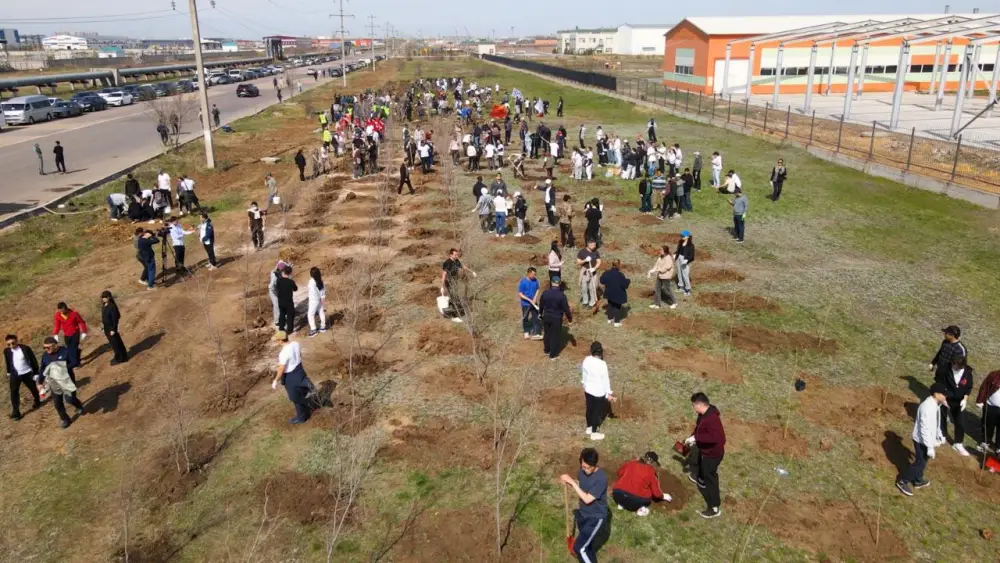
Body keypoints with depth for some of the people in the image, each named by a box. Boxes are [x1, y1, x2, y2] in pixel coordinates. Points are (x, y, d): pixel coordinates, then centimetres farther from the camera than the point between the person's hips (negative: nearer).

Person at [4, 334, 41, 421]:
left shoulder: (25, 348, -16)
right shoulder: (6, 351, -6)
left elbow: (33, 360, -9)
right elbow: (7, 362, 12)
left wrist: (36, 373, -8)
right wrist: (9, 373, 20)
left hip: (27, 373, -2)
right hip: (15, 375, 2)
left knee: (33, 389, 17)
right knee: (14, 392, -6)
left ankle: (37, 402, 45)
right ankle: (15, 412, -2)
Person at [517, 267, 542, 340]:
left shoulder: (535, 280, -7)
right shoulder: (522, 282, -20)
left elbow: (538, 290, 6)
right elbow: (520, 294, -17)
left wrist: (535, 298, -11)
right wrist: (529, 300, -22)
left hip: (534, 303, 3)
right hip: (525, 304, -3)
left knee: (536, 318, -2)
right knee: (525, 319, 13)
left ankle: (535, 334, 3)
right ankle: (526, 332, 33)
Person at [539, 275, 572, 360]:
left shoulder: (545, 293, -10)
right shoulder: (561, 295, -22)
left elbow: (541, 305, 4)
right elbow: (566, 308, -15)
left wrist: (541, 313, 23)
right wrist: (570, 318, 1)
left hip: (546, 316, 4)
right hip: (556, 318, -4)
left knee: (547, 333, 23)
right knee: (555, 335, 11)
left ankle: (546, 350, 42)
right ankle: (553, 354, 21)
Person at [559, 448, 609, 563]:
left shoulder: (601, 478, -29)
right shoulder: (582, 471, -7)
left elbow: (587, 499, -29)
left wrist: (572, 481, -28)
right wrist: (567, 483, -12)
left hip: (596, 517, -7)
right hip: (583, 514, 7)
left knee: (579, 548, -14)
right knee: (587, 545, 24)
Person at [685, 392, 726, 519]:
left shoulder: (711, 418, -38)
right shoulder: (705, 412, -6)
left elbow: (717, 437, -47)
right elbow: (699, 427, 11)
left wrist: (696, 437, -43)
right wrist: (693, 438, -2)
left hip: (712, 453, -10)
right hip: (705, 450, 10)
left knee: (710, 479, 5)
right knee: (702, 465, 36)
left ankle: (715, 508, 19)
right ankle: (701, 480, 67)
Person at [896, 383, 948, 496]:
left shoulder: (935, 404, -1)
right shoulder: (928, 407, -31)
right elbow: (925, 429, -30)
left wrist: (939, 435, 21)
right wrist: (930, 447, -27)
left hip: (928, 439, 9)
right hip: (922, 440, -9)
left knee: (923, 461, 23)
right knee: (920, 462, 2)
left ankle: (918, 481, 41)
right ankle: (903, 481, 15)